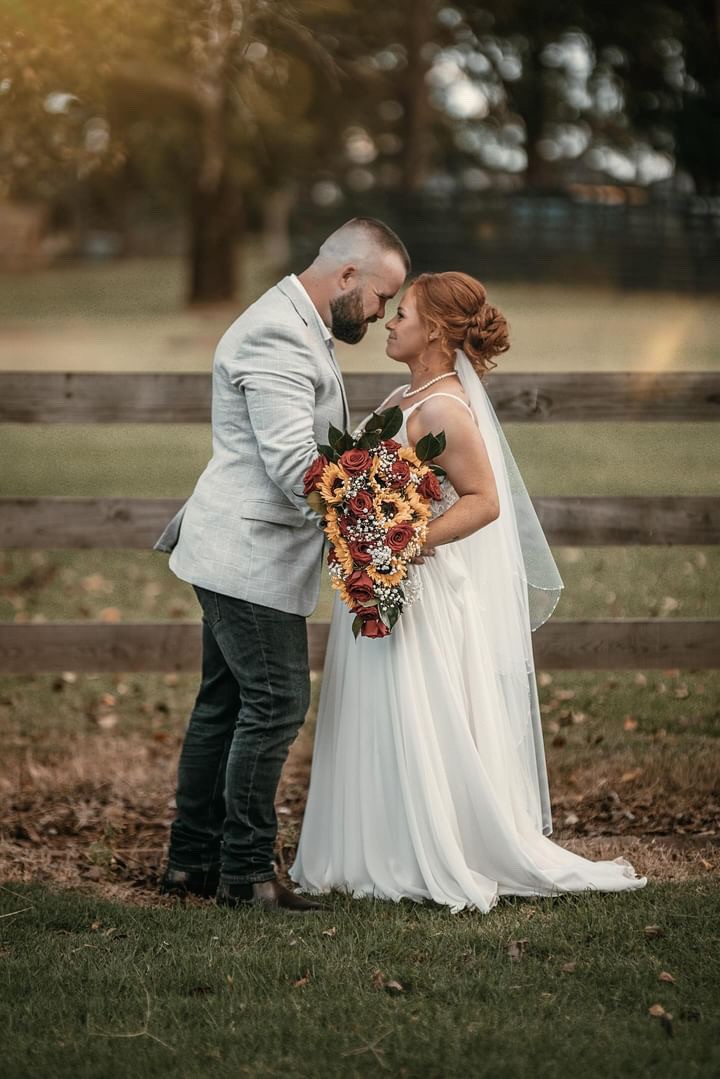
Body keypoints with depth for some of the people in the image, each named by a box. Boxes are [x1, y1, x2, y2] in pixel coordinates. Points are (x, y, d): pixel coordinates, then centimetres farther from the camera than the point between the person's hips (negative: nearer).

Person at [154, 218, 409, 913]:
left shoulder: (299, 328, 16)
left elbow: (318, 445, 26)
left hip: (235, 554, 11)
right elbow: (294, 467, -26)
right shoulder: (277, 337, -19)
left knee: (227, 701, 14)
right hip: (251, 556, -11)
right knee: (277, 703, -7)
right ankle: (245, 873, 0)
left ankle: (191, 861, 21)